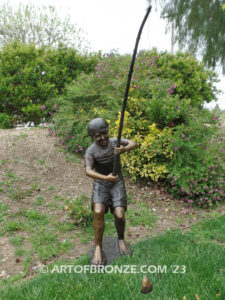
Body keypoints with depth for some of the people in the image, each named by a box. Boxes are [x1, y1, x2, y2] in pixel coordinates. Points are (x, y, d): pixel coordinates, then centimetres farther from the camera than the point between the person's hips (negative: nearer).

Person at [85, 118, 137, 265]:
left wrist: (124, 149, -38)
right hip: (100, 183, -1)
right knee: (98, 212, -25)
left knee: (119, 215, -15)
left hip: (117, 182, 1)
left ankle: (121, 239, 17)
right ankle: (98, 248, -7)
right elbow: (88, 171, -23)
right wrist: (106, 178, -38)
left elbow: (133, 143, -16)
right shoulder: (91, 151, -11)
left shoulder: (114, 142, -6)